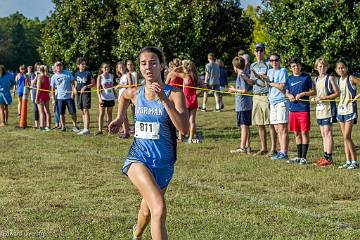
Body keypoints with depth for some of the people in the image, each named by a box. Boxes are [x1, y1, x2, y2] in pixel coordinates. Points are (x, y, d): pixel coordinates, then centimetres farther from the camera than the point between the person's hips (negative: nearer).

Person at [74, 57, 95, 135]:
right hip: (79, 93, 6)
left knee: (86, 110, -12)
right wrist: (75, 88, 1)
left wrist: (86, 87, -16)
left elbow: (93, 83, -3)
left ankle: (87, 129, -16)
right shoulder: (76, 74, 12)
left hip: (86, 93, -6)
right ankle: (85, 128, 13)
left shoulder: (88, 73, -3)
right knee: (82, 111, 8)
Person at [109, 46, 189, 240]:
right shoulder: (135, 93, -2)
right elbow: (124, 96, 25)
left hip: (164, 162, 1)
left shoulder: (174, 93, -11)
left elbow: (184, 128, -24)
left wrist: (164, 99, -28)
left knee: (148, 209, 24)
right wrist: (120, 118, 16)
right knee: (159, 208, -25)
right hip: (139, 158, -1)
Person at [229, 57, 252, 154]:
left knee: (243, 126, -7)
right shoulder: (245, 75, 14)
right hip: (248, 105, 9)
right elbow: (251, 90, 16)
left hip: (242, 105, -9)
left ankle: (242, 147, -6)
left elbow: (244, 90, -19)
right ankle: (247, 146, 17)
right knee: (246, 126, 12)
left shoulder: (241, 76, -13)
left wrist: (234, 90, -6)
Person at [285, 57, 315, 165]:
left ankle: (304, 157, -1)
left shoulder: (306, 77, 0)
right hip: (293, 108, 5)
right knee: (296, 133, 10)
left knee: (304, 132, -4)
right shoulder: (290, 79, 12)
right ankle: (299, 156, 18)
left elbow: (313, 91, 0)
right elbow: (287, 92, 19)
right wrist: (289, 95, -2)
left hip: (304, 108, -5)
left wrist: (302, 94, -13)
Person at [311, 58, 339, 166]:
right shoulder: (316, 79, 13)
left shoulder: (330, 78, -6)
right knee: (323, 134, 10)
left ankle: (329, 158, -8)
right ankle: (325, 156, 15)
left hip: (328, 108, -7)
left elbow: (337, 93, -9)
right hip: (319, 108, 7)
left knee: (327, 133, -9)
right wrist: (314, 98, 2)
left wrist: (323, 98, -16)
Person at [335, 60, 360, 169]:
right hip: (341, 109, 7)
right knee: (345, 137, 8)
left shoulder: (351, 78, -8)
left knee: (347, 136, -11)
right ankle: (348, 161, 12)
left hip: (350, 109, -7)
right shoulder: (338, 81, 11)